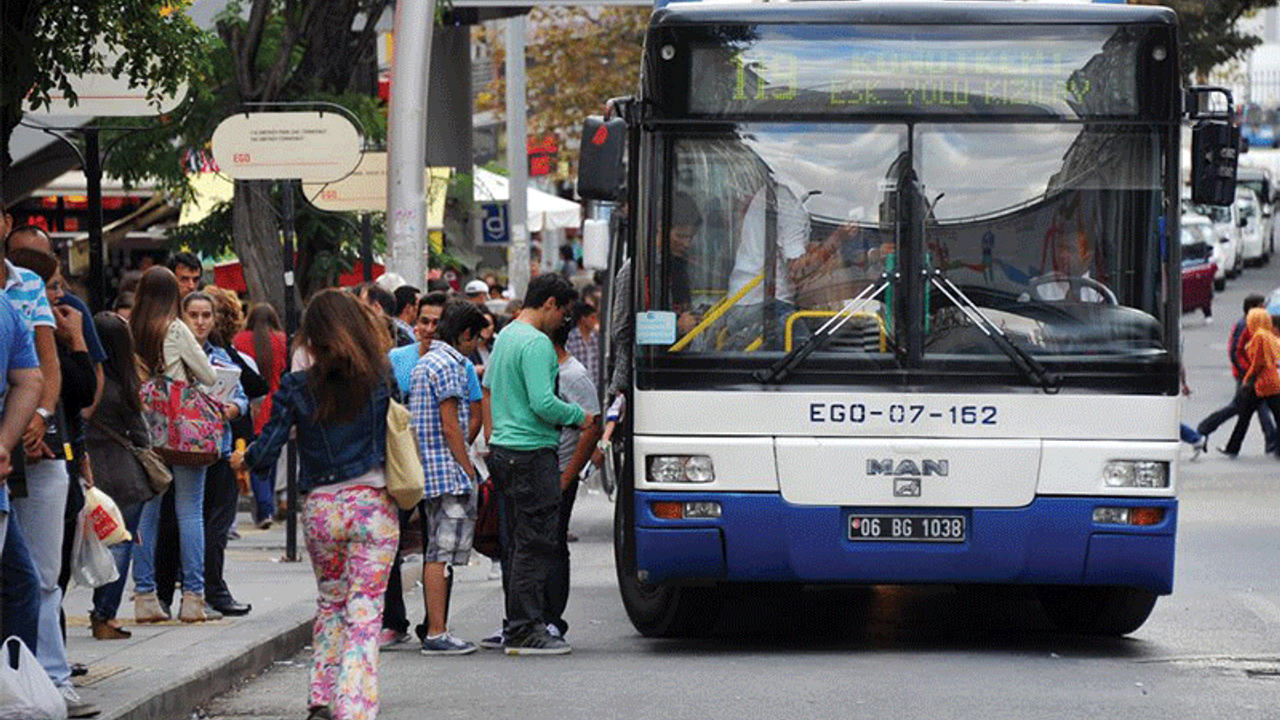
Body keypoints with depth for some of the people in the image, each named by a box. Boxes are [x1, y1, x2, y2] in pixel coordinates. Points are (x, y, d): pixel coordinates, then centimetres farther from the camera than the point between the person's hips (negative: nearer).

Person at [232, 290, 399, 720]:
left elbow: (267, 451, -2)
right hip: (372, 504, -1)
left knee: (330, 602, 22)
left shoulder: (296, 388, -3)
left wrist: (242, 459, 18)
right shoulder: (379, 381, -2)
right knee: (365, 612, -1)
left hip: (320, 508, 1)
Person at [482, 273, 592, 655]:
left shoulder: (504, 336, 15)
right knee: (535, 543, -7)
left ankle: (518, 625, 17)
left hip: (503, 449, 10)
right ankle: (525, 631, -7)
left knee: (517, 542, 13)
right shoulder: (536, 343, -15)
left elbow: (488, 389, 25)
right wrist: (579, 417, -7)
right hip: (532, 452, -10)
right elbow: (543, 403, -22)